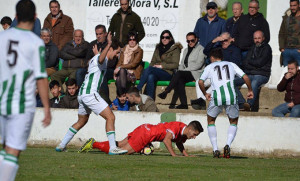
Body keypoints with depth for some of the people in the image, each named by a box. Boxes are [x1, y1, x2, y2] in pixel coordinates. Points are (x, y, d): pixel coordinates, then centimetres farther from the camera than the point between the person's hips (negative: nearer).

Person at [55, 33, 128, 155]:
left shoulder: (95, 58, 19)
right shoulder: (101, 58, -11)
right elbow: (101, 58, -37)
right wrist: (109, 44, -53)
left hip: (82, 93, 10)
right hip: (90, 93, -10)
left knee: (82, 121, 25)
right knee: (110, 117, -11)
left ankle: (61, 145, 28)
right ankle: (113, 148, -16)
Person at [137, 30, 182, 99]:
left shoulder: (175, 49, 5)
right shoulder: (158, 48, 24)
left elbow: (175, 65, -4)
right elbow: (153, 61, 22)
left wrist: (161, 66, -12)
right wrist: (153, 66, -2)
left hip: (168, 74, -4)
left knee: (148, 69, -31)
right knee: (151, 77, -35)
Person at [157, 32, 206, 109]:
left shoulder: (201, 49, 4)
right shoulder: (186, 50, 27)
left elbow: (198, 64, -9)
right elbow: (182, 64, 23)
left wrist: (184, 70, -14)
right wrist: (180, 69, -2)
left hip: (196, 73, -6)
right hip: (185, 74, 6)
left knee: (179, 73, -31)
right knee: (179, 80, -29)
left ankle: (166, 92, -34)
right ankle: (183, 104, -33)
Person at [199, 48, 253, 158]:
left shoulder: (209, 67, 17)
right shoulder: (231, 65, 21)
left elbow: (200, 82, 6)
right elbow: (245, 77, 13)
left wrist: (205, 94, 22)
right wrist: (250, 90, 27)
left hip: (216, 98, -1)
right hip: (231, 97, 1)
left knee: (211, 121, 22)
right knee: (234, 123, 21)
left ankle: (215, 149, 11)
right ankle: (228, 145, -4)